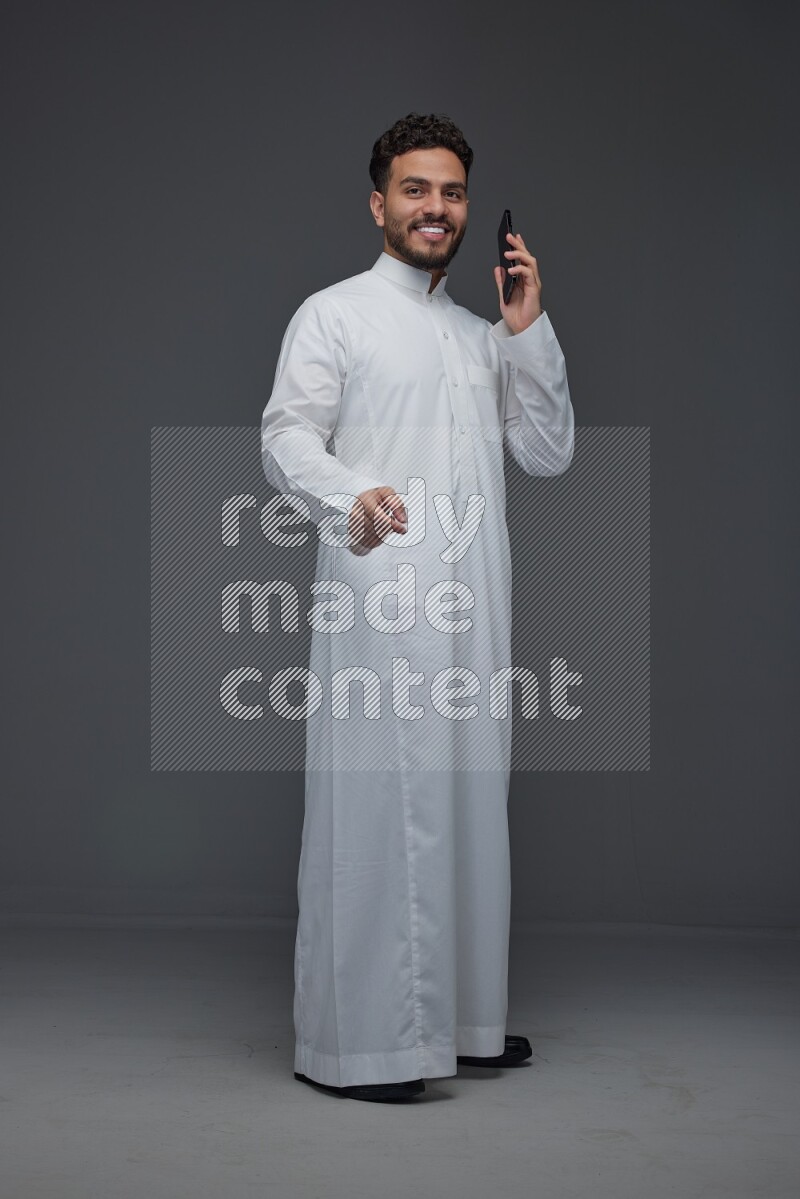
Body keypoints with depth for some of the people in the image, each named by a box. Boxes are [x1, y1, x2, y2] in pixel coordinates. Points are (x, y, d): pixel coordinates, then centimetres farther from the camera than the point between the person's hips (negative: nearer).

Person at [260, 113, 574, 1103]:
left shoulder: (487, 337, 22)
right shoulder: (333, 314, 4)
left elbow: (548, 454, 16)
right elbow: (286, 437, -7)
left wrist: (531, 331, 6)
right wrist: (350, 494, -28)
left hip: (475, 607, 6)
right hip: (377, 599, -6)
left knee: (468, 803, 10)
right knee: (371, 806, -8)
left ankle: (459, 1016, 22)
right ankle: (354, 1041, -1)